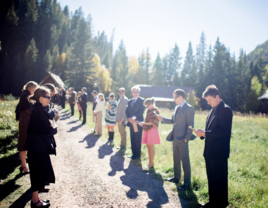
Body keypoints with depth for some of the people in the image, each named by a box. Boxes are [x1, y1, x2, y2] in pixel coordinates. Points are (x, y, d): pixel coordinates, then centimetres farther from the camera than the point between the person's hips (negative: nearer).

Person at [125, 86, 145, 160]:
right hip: (131, 122, 6)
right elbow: (127, 111, 8)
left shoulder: (141, 100, -4)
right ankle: (134, 154, 19)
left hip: (138, 122, -6)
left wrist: (134, 117, -20)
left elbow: (141, 111, -14)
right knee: (132, 139, 10)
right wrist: (129, 118, -10)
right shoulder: (130, 101, 14)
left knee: (137, 139, -2)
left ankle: (137, 155, 7)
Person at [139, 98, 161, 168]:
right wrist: (143, 124, 4)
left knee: (151, 146, -2)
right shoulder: (149, 111, 12)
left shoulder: (155, 111, -11)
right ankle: (150, 162, 18)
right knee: (148, 146, 10)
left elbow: (153, 122, -14)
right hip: (147, 130, 8)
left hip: (152, 130, -8)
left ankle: (151, 163, 8)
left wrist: (144, 123, -13)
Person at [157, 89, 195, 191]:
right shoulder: (177, 108, 12)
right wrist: (163, 119, 7)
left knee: (185, 161, -1)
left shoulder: (189, 108, -13)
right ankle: (176, 178, 34)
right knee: (176, 159, 19)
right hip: (175, 138, 9)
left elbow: (190, 125, -15)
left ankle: (187, 184, 7)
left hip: (182, 139, -8)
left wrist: (186, 138, -17)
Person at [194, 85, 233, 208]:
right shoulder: (213, 110, 14)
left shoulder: (225, 110, -14)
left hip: (219, 152, -9)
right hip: (210, 151, 9)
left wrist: (205, 133, -21)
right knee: (211, 178, 17)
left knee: (220, 179, 3)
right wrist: (202, 133, -2)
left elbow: (223, 131, -22)